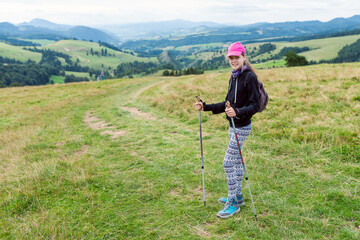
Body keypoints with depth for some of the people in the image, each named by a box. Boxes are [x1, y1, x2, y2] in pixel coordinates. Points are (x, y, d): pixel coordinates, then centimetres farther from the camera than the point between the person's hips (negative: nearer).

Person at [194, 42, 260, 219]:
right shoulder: (233, 77, 11)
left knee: (228, 163, -7)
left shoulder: (250, 77, -15)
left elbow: (255, 105, -19)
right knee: (236, 161, 16)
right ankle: (237, 197, 30)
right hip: (233, 126, 9)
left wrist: (237, 112, -35)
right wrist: (206, 107, 12)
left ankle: (233, 204, 6)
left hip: (242, 127, -9)